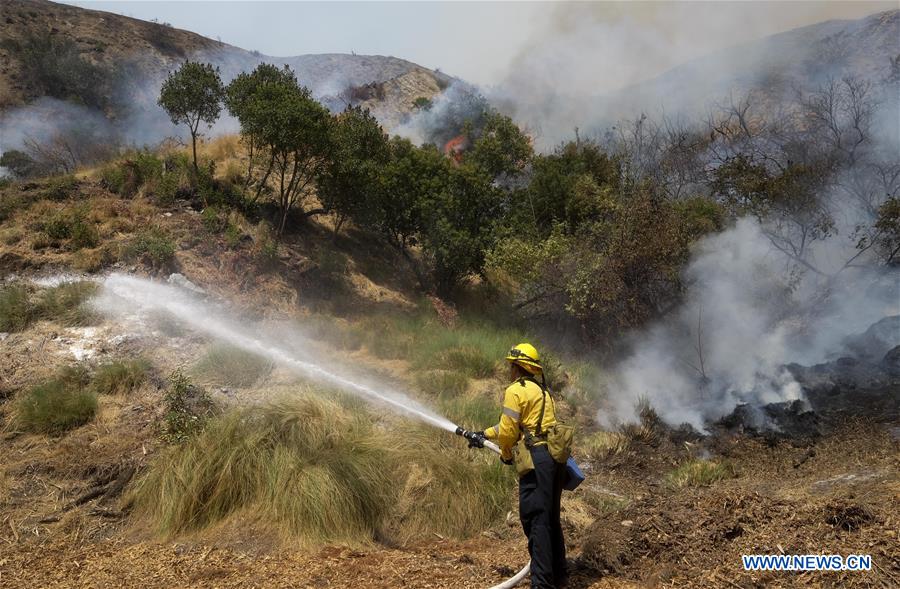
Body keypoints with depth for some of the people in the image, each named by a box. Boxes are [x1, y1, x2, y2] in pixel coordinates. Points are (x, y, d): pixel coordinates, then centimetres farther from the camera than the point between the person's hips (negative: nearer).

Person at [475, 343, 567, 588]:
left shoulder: (516, 390, -7)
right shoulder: (542, 390, 22)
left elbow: (508, 430, -10)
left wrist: (506, 454, 9)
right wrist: (485, 434, 34)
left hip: (537, 460, -9)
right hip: (555, 458, 9)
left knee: (535, 520, -6)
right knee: (551, 519, 18)